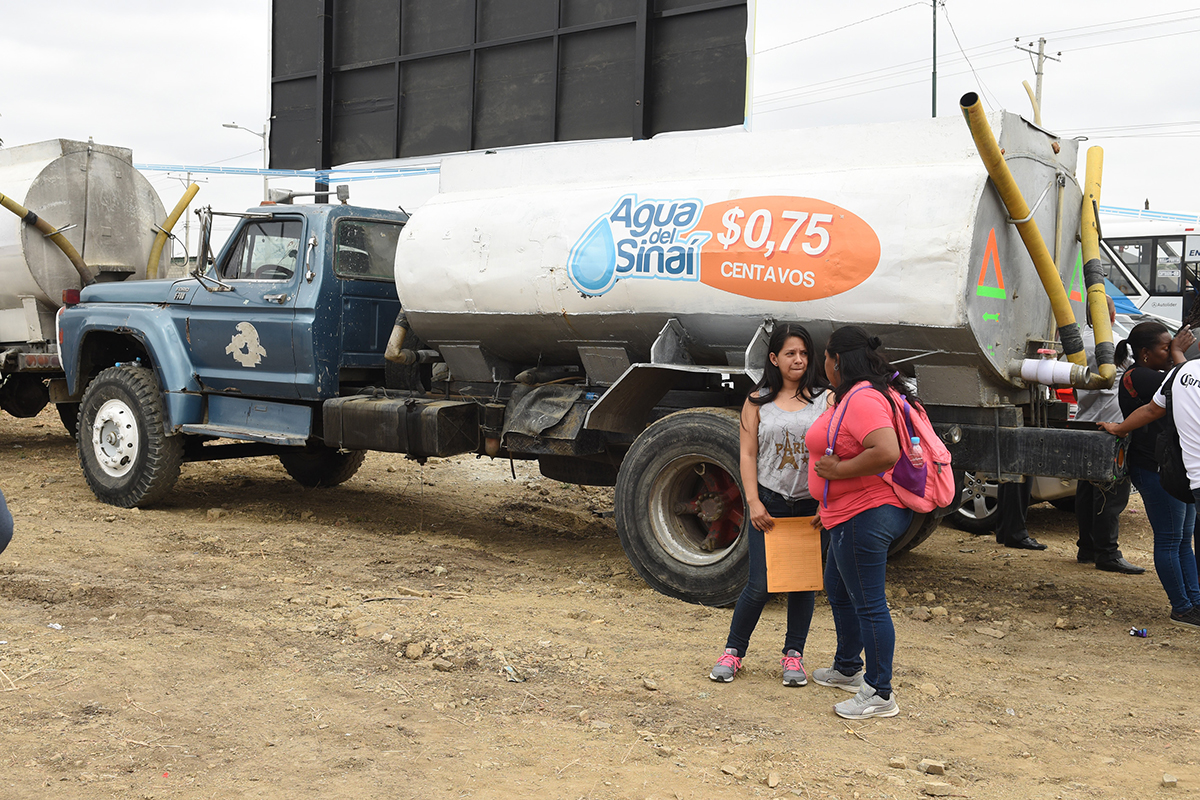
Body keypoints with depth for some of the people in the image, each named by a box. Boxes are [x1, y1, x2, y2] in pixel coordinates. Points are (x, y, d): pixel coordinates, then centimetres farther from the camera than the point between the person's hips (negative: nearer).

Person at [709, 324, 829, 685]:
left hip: (811, 505, 1)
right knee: (760, 585, -2)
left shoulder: (824, 398, 5)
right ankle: (733, 650, 15)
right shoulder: (758, 401, 5)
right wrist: (753, 501, -7)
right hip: (770, 503, -1)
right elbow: (748, 455, 3)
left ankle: (793, 655, 21)